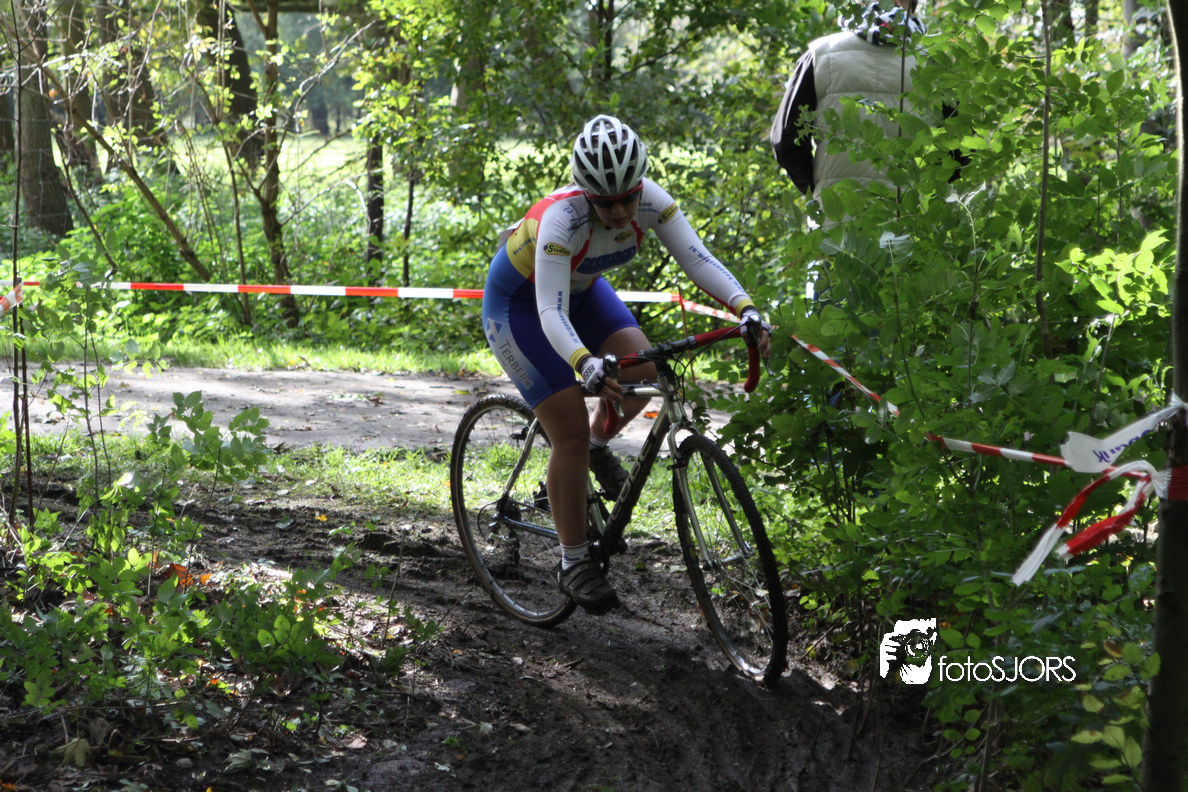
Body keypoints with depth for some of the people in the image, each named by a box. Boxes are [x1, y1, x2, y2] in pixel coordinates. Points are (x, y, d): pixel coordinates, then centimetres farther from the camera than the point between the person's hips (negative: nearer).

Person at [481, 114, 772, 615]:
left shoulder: (649, 199, -25)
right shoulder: (563, 217, -39)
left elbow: (697, 259, -30)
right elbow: (552, 315, -45)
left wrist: (746, 310, -46)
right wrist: (586, 365, -63)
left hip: (582, 288, 6)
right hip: (519, 303, -6)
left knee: (642, 366, -18)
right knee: (571, 431, -14)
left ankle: (598, 446, 13)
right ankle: (574, 563, -1)